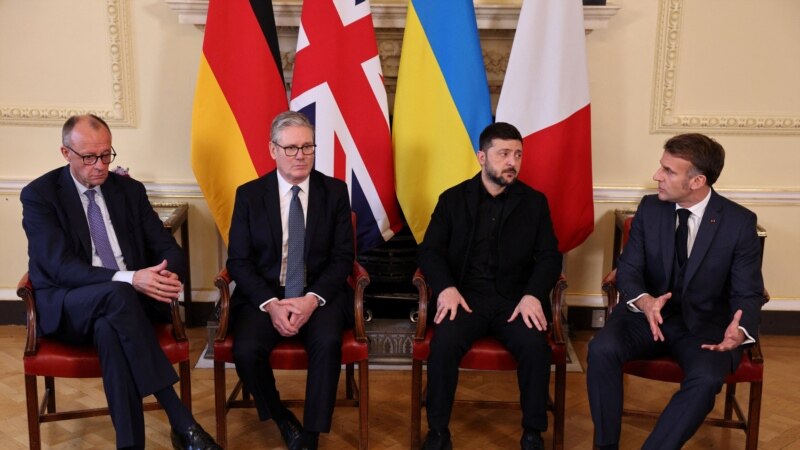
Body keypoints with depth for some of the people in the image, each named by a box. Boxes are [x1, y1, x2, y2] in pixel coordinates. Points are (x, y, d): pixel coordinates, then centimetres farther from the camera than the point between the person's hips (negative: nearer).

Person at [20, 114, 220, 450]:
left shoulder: (130, 190, 9)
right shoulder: (39, 195, -3)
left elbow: (169, 248, 5)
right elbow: (60, 267, -17)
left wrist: (169, 274, -21)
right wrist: (128, 279, -32)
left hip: (128, 300, 3)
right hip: (67, 308, -2)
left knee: (110, 330, -36)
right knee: (118, 294, -37)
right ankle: (181, 422, -38)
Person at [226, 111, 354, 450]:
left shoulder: (335, 191, 3)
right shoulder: (249, 194, 3)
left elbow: (343, 257, 0)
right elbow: (238, 260, 0)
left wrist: (312, 299, -17)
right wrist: (270, 304, -17)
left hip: (319, 294, 0)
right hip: (264, 295, 1)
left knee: (328, 342, -31)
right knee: (246, 350, -27)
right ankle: (281, 419, 3)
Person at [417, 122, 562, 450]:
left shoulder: (534, 202, 10)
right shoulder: (453, 199, 9)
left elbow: (550, 257, 5)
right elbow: (429, 251, 5)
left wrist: (533, 295, -14)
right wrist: (445, 288, -15)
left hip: (515, 298, 1)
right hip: (466, 295, 0)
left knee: (535, 346, -28)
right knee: (444, 343, -29)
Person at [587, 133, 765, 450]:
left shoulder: (739, 222, -9)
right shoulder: (650, 208, -2)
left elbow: (747, 294, -7)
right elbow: (628, 269, -4)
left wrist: (740, 330, -31)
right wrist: (644, 301, -28)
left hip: (704, 325, -1)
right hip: (648, 314, 2)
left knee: (707, 377, -33)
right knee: (602, 349, -28)